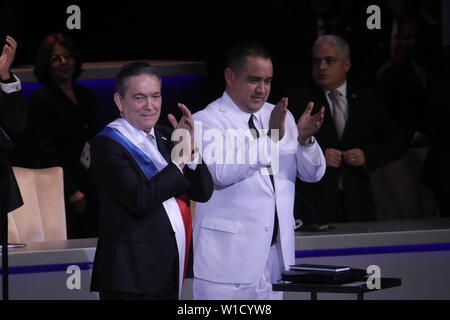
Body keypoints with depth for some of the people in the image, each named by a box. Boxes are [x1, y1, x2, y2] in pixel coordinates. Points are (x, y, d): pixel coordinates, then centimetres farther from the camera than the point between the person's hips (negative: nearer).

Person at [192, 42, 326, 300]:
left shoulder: (281, 117, 14)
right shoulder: (207, 121, -6)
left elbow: (314, 174, 10)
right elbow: (221, 172, -24)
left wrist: (305, 139, -10)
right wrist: (269, 137, -29)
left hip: (275, 255, 6)